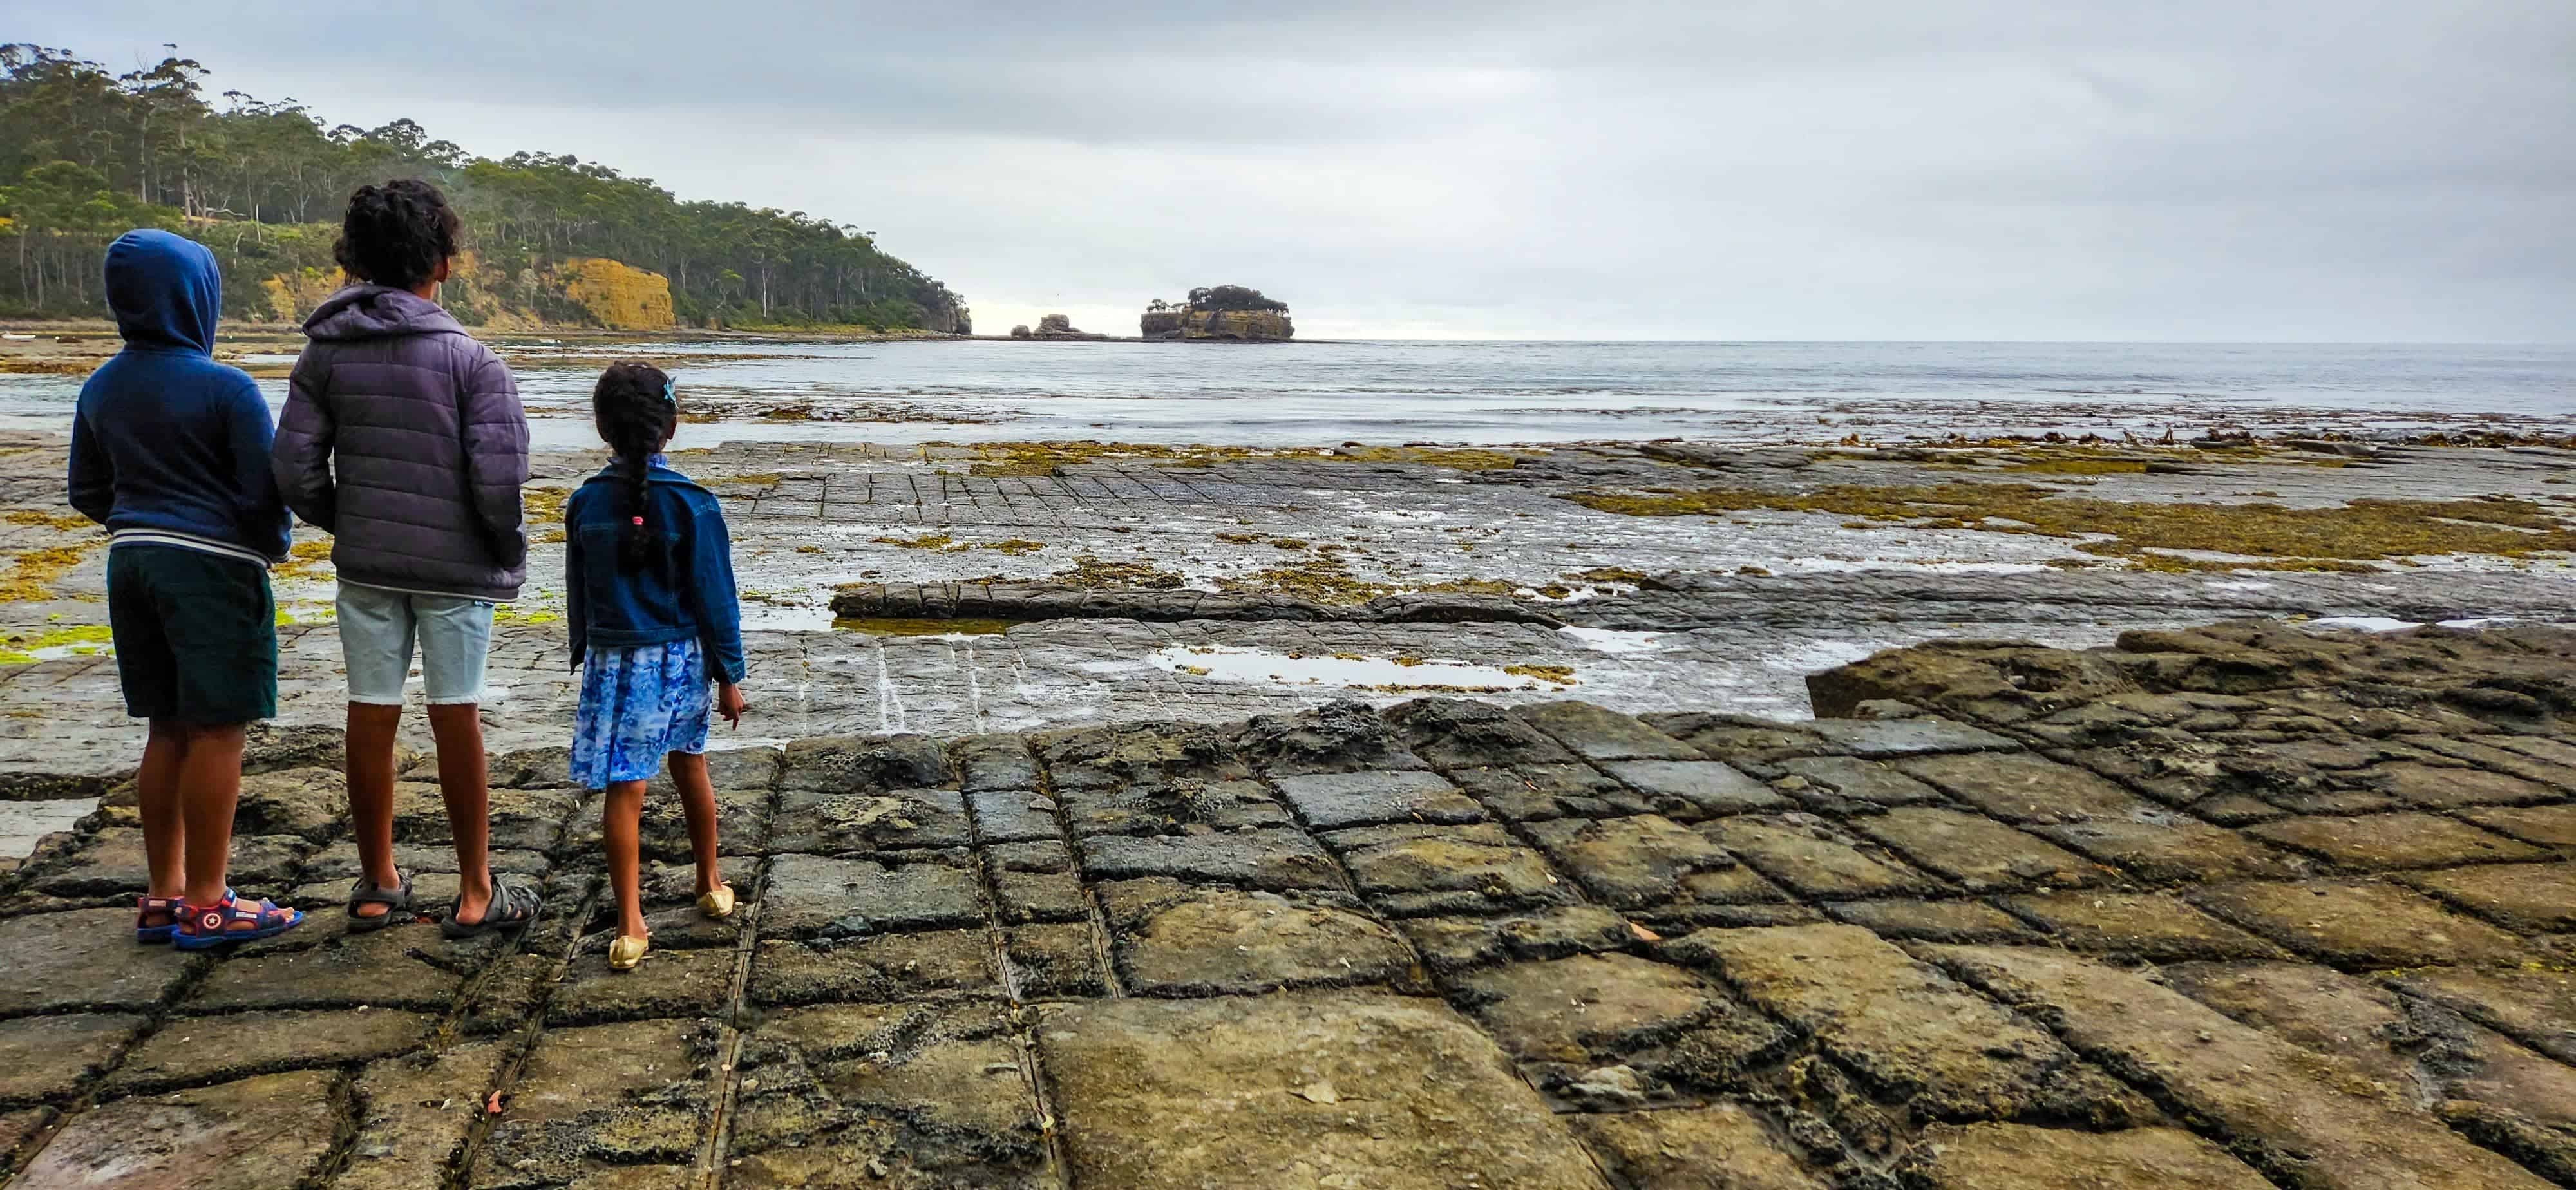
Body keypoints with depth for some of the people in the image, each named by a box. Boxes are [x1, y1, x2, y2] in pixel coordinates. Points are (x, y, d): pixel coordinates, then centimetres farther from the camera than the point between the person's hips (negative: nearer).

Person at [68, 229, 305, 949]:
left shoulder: (101, 389, 9)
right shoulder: (226, 389, -13)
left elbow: (88, 494, 16)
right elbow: (263, 491, -13)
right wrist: (274, 548, 6)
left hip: (132, 563, 7)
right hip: (212, 566, -7)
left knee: (167, 731, 14)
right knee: (218, 731, -2)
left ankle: (162, 895, 19)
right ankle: (205, 905, 3)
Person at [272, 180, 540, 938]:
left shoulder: (325, 354, 0)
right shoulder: (470, 359, -11)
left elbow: (295, 469, -2)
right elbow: (498, 478, -16)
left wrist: (343, 526, 15)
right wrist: (510, 553, 0)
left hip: (365, 563, 3)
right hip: (456, 564, -3)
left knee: (370, 719, 11)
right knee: (457, 722, 4)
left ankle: (377, 889, 22)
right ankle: (475, 897, 12)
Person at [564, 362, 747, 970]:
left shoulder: (586, 503, -4)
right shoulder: (692, 504, -11)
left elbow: (578, 594, 6)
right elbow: (714, 596, -8)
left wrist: (585, 657, 19)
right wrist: (729, 675, 0)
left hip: (612, 661, 0)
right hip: (680, 657, 0)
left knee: (623, 789, 1)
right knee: (690, 767, 19)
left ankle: (630, 926, 2)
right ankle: (711, 885, 34)